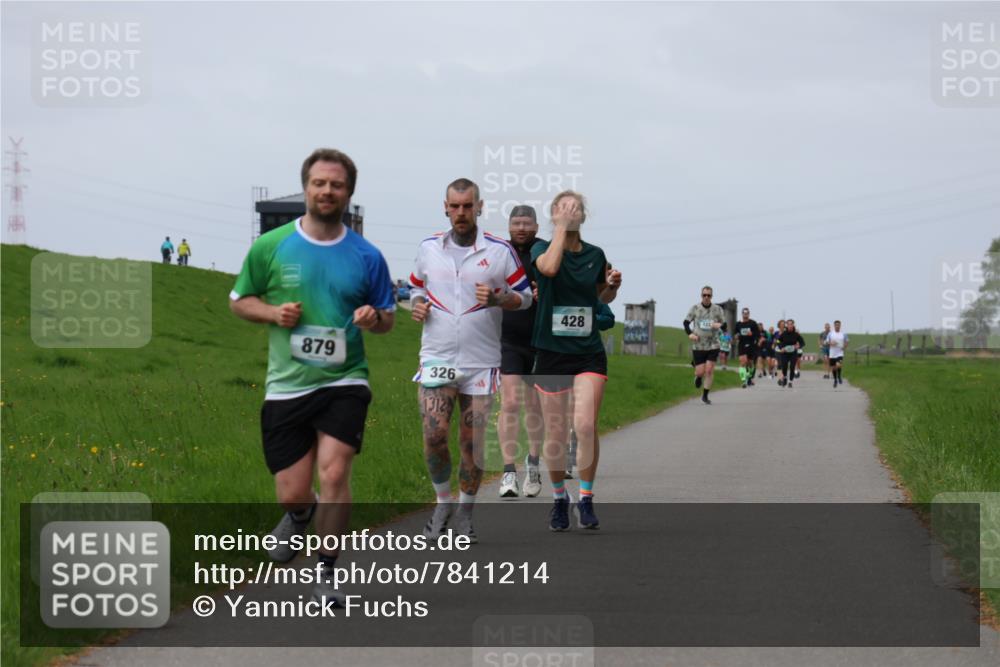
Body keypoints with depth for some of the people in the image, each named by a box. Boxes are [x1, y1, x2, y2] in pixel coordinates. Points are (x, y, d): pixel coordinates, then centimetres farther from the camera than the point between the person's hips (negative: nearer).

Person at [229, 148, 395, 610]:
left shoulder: (367, 256, 3)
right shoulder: (270, 247, 0)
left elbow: (387, 318, 13)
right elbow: (239, 301, 10)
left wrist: (374, 318, -11)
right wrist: (273, 312, -10)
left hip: (344, 382, 0)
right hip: (286, 385, 1)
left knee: (335, 472, -19)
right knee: (291, 492, 1)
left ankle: (326, 572, 1)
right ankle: (300, 513, 42)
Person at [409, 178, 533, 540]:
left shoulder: (500, 251, -1)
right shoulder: (428, 249, 6)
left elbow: (524, 296, 5)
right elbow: (416, 287, 22)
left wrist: (497, 298, -15)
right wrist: (417, 306, -1)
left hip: (481, 362, -1)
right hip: (436, 359, 1)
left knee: (472, 445, 3)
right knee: (433, 436, -12)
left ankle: (464, 514, 19)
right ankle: (443, 503, 10)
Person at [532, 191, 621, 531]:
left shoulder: (595, 254, 7)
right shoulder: (541, 248, -1)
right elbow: (550, 267, -26)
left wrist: (613, 285, 1)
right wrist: (562, 226, -19)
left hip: (589, 353, 1)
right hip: (551, 352, -1)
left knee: (585, 426, -15)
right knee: (555, 433, 4)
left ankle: (586, 499, -2)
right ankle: (559, 497, 24)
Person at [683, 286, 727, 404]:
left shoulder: (717, 309, 1)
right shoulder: (695, 308, -1)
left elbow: (725, 326, 5)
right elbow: (686, 322, 7)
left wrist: (720, 325, -19)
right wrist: (690, 334, -11)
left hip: (713, 345, 0)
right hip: (698, 345, 0)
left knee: (709, 370, -6)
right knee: (700, 371, -3)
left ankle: (705, 396, 6)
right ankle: (698, 377, 35)